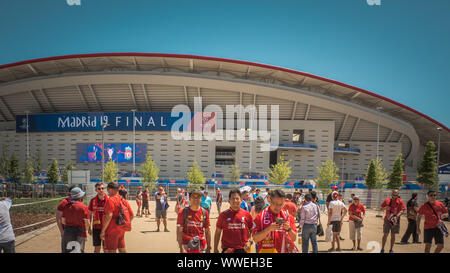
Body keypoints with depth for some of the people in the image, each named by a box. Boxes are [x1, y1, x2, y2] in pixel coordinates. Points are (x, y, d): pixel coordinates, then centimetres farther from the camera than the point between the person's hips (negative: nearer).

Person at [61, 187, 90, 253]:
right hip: (79, 234, -4)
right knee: (78, 250, 5)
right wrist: (85, 230, 7)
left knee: (67, 250, 13)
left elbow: (63, 221, 5)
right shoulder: (84, 207, -13)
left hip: (67, 233, 4)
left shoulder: (66, 206, 1)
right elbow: (87, 223, -12)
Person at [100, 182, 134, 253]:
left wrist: (103, 231, -20)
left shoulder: (111, 200, -14)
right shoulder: (124, 201, 9)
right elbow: (131, 215, 14)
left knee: (111, 251, 0)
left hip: (112, 231, -8)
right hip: (122, 230, 8)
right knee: (122, 250, 16)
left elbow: (109, 216, -25)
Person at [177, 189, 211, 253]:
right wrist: (181, 248, -14)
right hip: (187, 246, -3)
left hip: (202, 247, 3)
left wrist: (208, 247, 7)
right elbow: (179, 231, -7)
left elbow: (207, 231, 9)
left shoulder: (204, 212, 5)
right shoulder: (183, 212, -4)